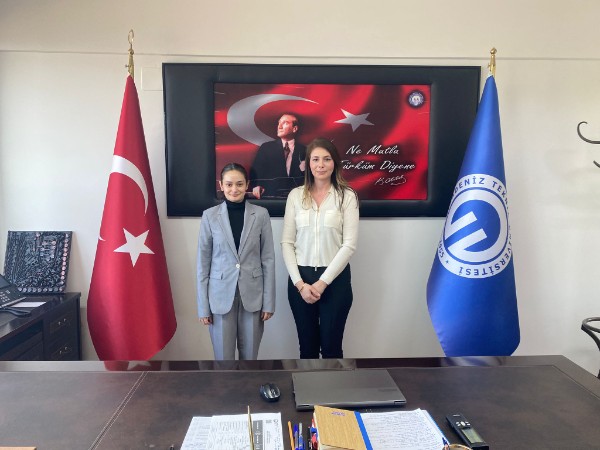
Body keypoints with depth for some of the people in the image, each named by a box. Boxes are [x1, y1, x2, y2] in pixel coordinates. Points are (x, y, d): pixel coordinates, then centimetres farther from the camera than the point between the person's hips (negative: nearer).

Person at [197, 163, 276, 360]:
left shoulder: (261, 214, -1)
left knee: (250, 356, 12)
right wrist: (203, 305, -1)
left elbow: (268, 259, 0)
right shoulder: (210, 216, -1)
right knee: (223, 357, 9)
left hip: (252, 294, 0)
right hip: (221, 295, 0)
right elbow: (203, 262, 1)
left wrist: (269, 301, -2)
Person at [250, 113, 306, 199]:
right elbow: (255, 170, 5)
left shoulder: (303, 150, 8)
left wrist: (303, 169, -10)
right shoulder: (266, 147, 10)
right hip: (270, 196, 0)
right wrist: (256, 185, -12)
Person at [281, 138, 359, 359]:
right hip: (300, 279, 2)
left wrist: (322, 282, -12)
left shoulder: (347, 196, -4)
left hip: (335, 279, -2)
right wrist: (299, 283, -9)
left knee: (331, 347, 10)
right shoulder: (295, 195, 2)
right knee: (307, 347, 15)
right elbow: (286, 243, 1)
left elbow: (349, 245, -9)